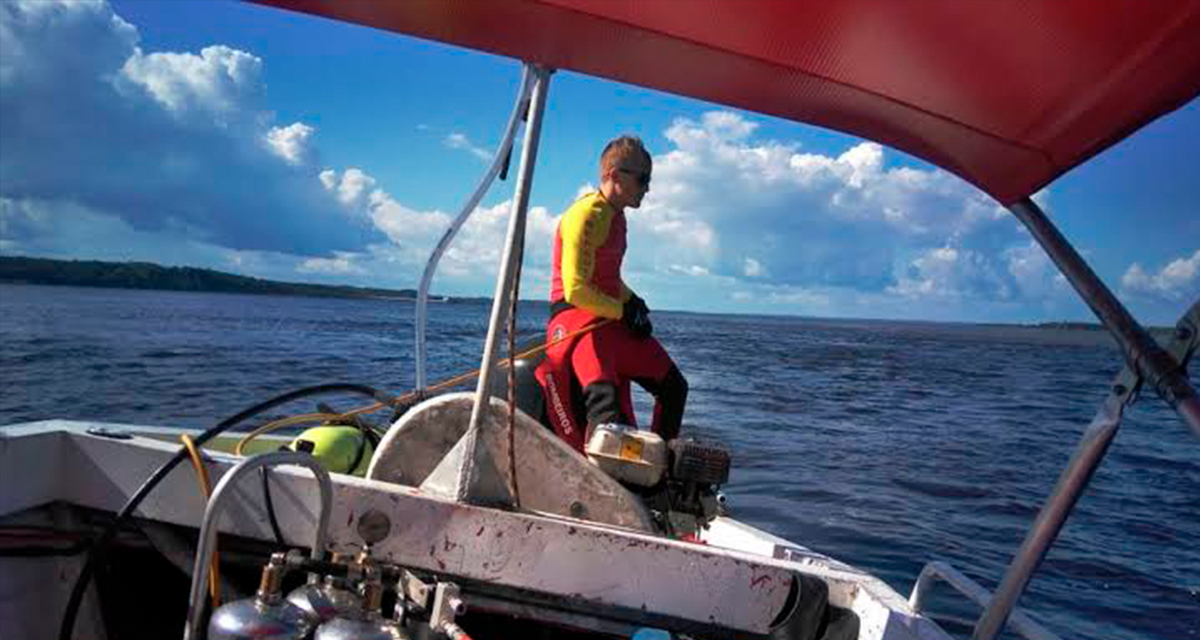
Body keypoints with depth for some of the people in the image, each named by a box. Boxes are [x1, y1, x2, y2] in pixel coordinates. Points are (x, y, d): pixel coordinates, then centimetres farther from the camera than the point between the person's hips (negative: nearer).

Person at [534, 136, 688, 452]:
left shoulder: (616, 216, 15)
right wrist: (623, 311, -12)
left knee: (674, 386, 10)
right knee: (605, 399, -31)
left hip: (611, 318, 9)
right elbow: (576, 291, -21)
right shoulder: (585, 216, -14)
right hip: (575, 317, -9)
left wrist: (633, 301, 10)